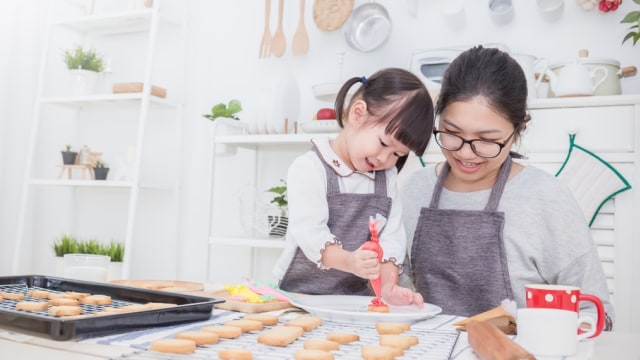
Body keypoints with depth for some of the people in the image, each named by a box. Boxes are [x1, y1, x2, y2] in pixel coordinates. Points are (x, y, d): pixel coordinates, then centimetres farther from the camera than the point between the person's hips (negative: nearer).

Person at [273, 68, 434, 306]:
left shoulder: (387, 177, 11)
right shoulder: (309, 169, -8)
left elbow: (391, 236, 4)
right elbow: (309, 230, -18)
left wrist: (388, 285, -12)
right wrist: (348, 261, -35)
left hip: (357, 297, 5)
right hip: (301, 293, -5)